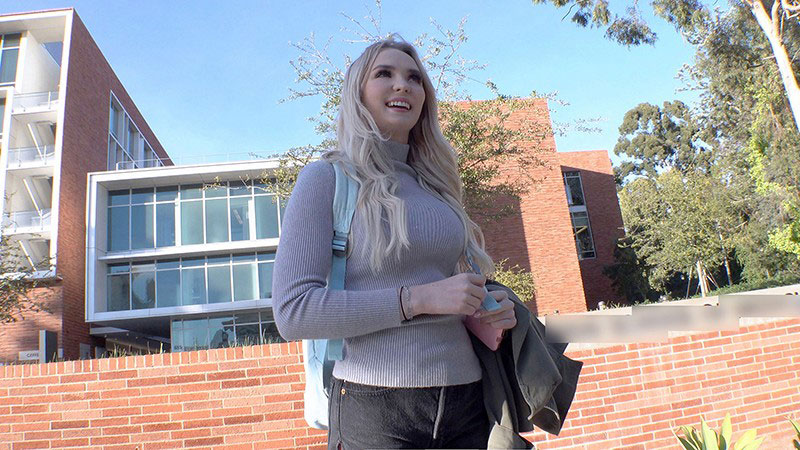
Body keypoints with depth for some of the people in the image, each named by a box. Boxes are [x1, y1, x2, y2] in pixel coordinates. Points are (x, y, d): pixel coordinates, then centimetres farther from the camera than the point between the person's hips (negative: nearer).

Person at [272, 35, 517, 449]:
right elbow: (291, 310, -14)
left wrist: (492, 306, 1)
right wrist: (419, 298, -20)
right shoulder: (327, 177, -5)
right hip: (376, 409, -5)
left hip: (466, 400, 6)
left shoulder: (437, 184, 12)